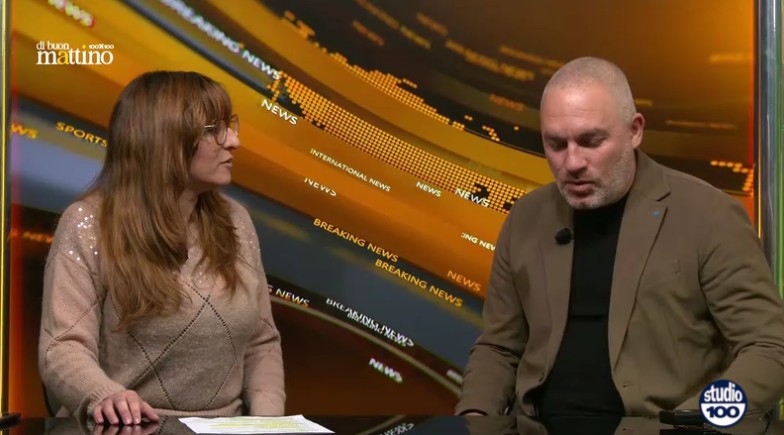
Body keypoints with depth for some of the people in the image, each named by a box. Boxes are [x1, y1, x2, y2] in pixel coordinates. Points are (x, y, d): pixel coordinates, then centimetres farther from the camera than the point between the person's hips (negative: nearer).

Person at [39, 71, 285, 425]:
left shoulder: (235, 221, 11)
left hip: (222, 431, 4)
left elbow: (262, 342, 13)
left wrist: (268, 420, -3)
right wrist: (106, 395, -31)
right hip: (131, 430, -3)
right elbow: (63, 347, -11)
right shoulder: (88, 224, -5)